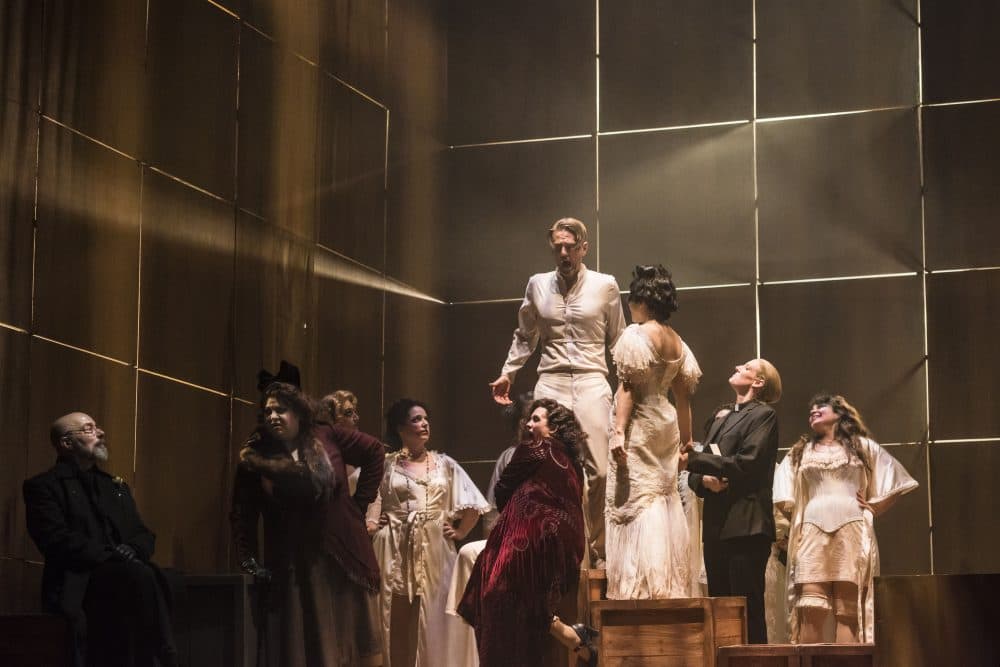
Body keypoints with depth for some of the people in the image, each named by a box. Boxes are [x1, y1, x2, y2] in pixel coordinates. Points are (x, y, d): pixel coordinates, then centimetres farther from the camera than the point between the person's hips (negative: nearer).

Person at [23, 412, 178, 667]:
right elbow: (57, 540, -8)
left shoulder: (115, 486, 27)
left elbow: (144, 535, 20)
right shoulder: (43, 486, 6)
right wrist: (111, 557, -15)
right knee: (140, 577, -34)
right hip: (76, 584, -5)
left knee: (155, 579, -31)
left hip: (122, 574, 5)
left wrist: (131, 551, -5)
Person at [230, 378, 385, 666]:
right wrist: (248, 561, -3)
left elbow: (375, 452, 10)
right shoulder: (254, 458, -2)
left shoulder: (326, 437, -1)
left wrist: (360, 501, 6)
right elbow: (242, 515, 4)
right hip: (291, 570, -1)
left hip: (342, 561, 1)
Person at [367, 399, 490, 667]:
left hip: (434, 550, 2)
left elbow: (473, 504, 13)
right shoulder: (385, 464, 4)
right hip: (397, 550, -2)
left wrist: (460, 532, 7)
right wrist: (368, 524, -7)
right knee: (397, 621, 0)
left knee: (432, 620, 1)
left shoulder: (444, 464, 10)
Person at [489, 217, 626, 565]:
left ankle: (597, 549, 4)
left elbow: (618, 341, 11)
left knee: (599, 471, -8)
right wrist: (507, 373, 14)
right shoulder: (537, 285, 11)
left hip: (592, 383, -1)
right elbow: (525, 336, 21)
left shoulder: (605, 286, 6)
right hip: (551, 383, 1)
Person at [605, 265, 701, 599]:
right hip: (667, 425, 7)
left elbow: (628, 386, -15)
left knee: (636, 501, -7)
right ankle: (671, 586, 12)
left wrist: (619, 431, -18)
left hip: (639, 425, -7)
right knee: (666, 502, 11)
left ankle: (641, 585, -13)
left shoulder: (635, 335, -10)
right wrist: (686, 440, 18)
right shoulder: (678, 342, 11)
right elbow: (683, 394, 13)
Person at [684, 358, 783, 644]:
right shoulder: (721, 416, 22)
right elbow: (695, 472, 19)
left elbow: (746, 464, -14)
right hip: (716, 525, 7)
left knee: (749, 610, -9)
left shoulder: (762, 415, 0)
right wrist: (703, 480, -4)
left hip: (745, 526, -7)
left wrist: (694, 459, -11)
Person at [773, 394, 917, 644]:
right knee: (810, 609, -14)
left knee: (849, 610, -9)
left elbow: (895, 480, 16)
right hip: (812, 534, 1)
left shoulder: (862, 446, 17)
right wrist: (797, 518, 8)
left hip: (852, 533, -1)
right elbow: (784, 499, 23)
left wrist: (874, 508, 6)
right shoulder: (799, 452, 24)